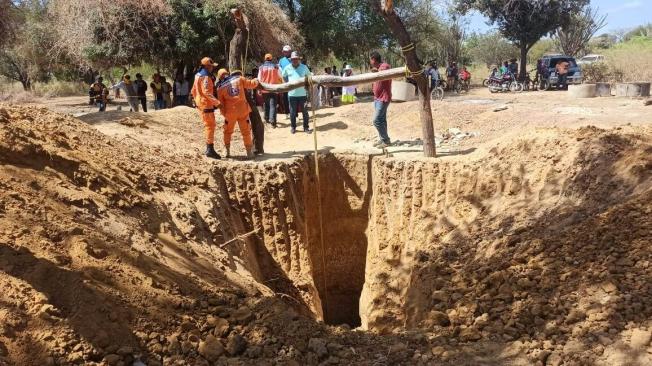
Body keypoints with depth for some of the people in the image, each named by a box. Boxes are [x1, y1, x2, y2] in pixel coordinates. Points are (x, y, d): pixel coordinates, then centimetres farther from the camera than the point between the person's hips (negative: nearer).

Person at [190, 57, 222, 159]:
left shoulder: (198, 75, 15)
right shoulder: (205, 77, -17)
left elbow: (193, 90, 20)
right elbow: (207, 92, -26)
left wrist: (197, 100, 27)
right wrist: (217, 102, -27)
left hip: (201, 103, 10)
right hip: (206, 104, -10)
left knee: (208, 125, 15)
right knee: (210, 125, -8)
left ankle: (209, 149, 20)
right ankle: (210, 149, -9)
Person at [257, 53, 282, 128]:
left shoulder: (261, 67, -1)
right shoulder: (276, 66, -3)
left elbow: (259, 79, 1)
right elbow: (280, 78, 2)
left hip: (264, 89, 2)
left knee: (266, 104, 19)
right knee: (273, 105, -4)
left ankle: (267, 118, 26)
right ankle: (272, 120, -18)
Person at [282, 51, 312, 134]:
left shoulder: (304, 67, -2)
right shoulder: (287, 68, 0)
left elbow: (309, 76, 13)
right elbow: (284, 77, 18)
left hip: (303, 93, 0)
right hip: (292, 94, 0)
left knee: (305, 111, 5)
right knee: (292, 112, 7)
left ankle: (306, 127, 15)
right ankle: (293, 127, 20)